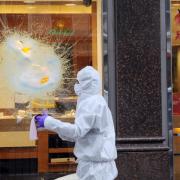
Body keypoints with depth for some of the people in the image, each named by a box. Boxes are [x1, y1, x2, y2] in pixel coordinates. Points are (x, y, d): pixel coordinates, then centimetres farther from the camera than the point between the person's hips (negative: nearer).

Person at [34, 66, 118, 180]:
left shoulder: (92, 103, -14)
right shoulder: (95, 102, 18)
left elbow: (77, 130, -25)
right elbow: (82, 134, 18)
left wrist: (48, 122, -20)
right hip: (96, 164, 10)